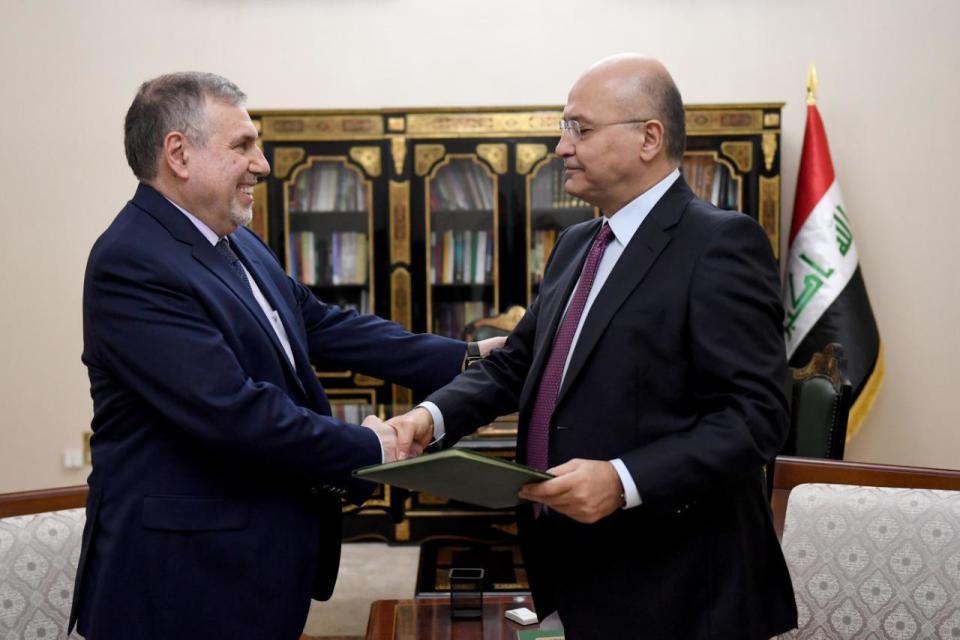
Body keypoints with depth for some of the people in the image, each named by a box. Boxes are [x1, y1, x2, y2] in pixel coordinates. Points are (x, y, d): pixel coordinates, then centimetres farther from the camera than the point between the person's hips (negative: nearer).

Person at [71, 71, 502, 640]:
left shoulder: (240, 244, 8)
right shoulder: (133, 264, -21)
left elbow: (322, 325, 9)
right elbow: (232, 412, -27)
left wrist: (461, 359, 3)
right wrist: (369, 450, -17)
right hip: (189, 571, -9)